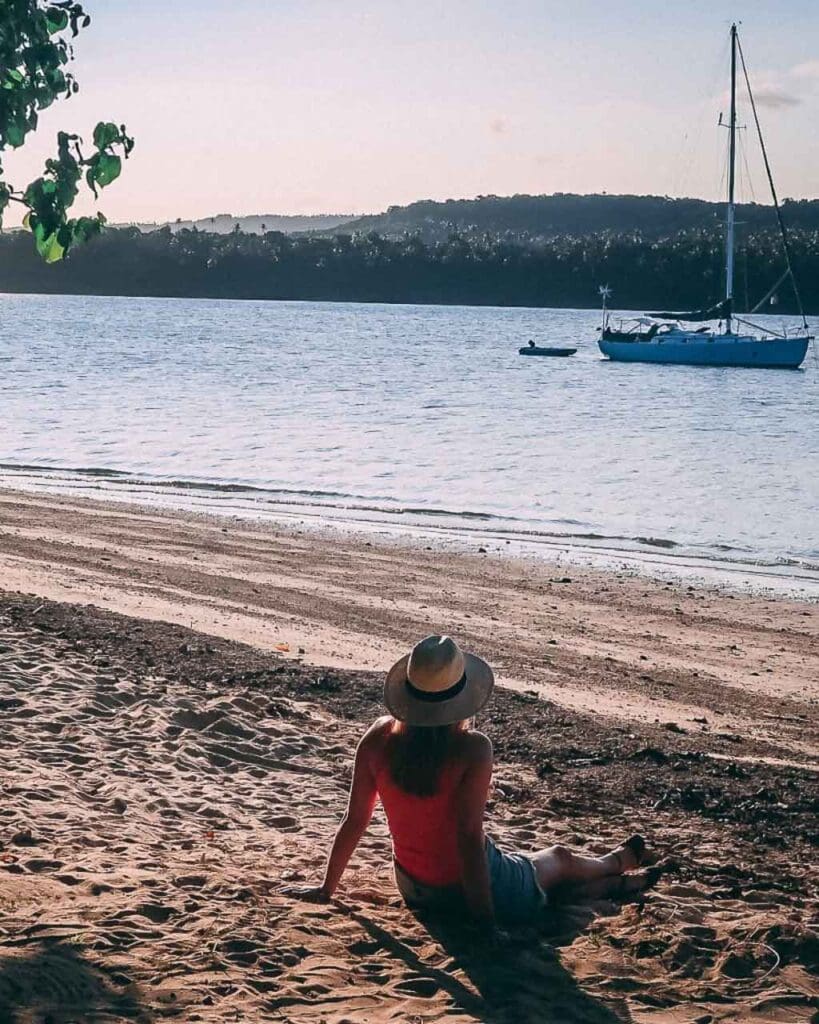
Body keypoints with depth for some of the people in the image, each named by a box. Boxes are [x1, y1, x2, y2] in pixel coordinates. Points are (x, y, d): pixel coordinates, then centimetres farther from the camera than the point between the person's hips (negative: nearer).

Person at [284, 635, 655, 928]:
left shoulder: (380, 737, -12)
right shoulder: (471, 748, -27)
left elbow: (354, 820, -6)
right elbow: (468, 835, -27)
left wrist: (327, 888, 7)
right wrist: (485, 921, -19)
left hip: (415, 892, 5)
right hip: (474, 889, -5)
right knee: (560, 860, 28)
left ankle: (614, 884, 55)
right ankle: (618, 862, 59)